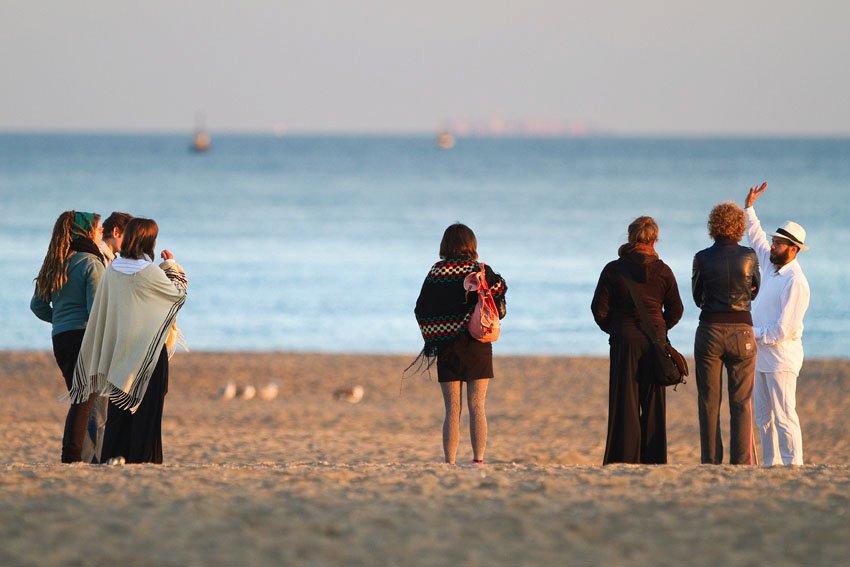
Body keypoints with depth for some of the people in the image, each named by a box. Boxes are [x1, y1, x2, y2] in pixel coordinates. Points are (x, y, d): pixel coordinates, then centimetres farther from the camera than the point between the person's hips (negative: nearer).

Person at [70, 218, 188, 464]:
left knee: (119, 405, 11)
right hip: (147, 347, -5)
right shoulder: (149, 273, -15)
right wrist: (172, 266, 13)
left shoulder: (113, 270, 0)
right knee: (146, 404, 2)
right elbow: (178, 293, 0)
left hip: (118, 345, 5)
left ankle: (113, 453, 7)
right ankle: (141, 455, 1)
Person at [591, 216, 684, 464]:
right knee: (653, 403, 7)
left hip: (624, 341, -1)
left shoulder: (613, 270, -5)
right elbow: (675, 310, 6)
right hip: (655, 339, 1)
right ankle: (654, 460, 7)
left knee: (625, 402, 1)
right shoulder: (662, 271, 0)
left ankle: (623, 460, -3)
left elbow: (599, 308, -4)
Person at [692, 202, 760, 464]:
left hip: (709, 333, 0)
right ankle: (741, 462, -3)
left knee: (709, 402, 5)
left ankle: (710, 461, 2)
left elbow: (698, 297, 9)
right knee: (741, 403, 3)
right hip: (741, 332, 0)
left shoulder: (702, 258, -2)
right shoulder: (749, 256, -1)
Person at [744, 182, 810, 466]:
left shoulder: (795, 282, -17)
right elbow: (755, 238, 30)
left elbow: (784, 329, -20)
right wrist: (749, 207, 27)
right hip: (762, 354, 9)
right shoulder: (772, 266, 10)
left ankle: (792, 465, -10)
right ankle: (771, 464, 14)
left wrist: (754, 334, -12)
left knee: (783, 415, -11)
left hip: (781, 357, -9)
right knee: (764, 417, 10)